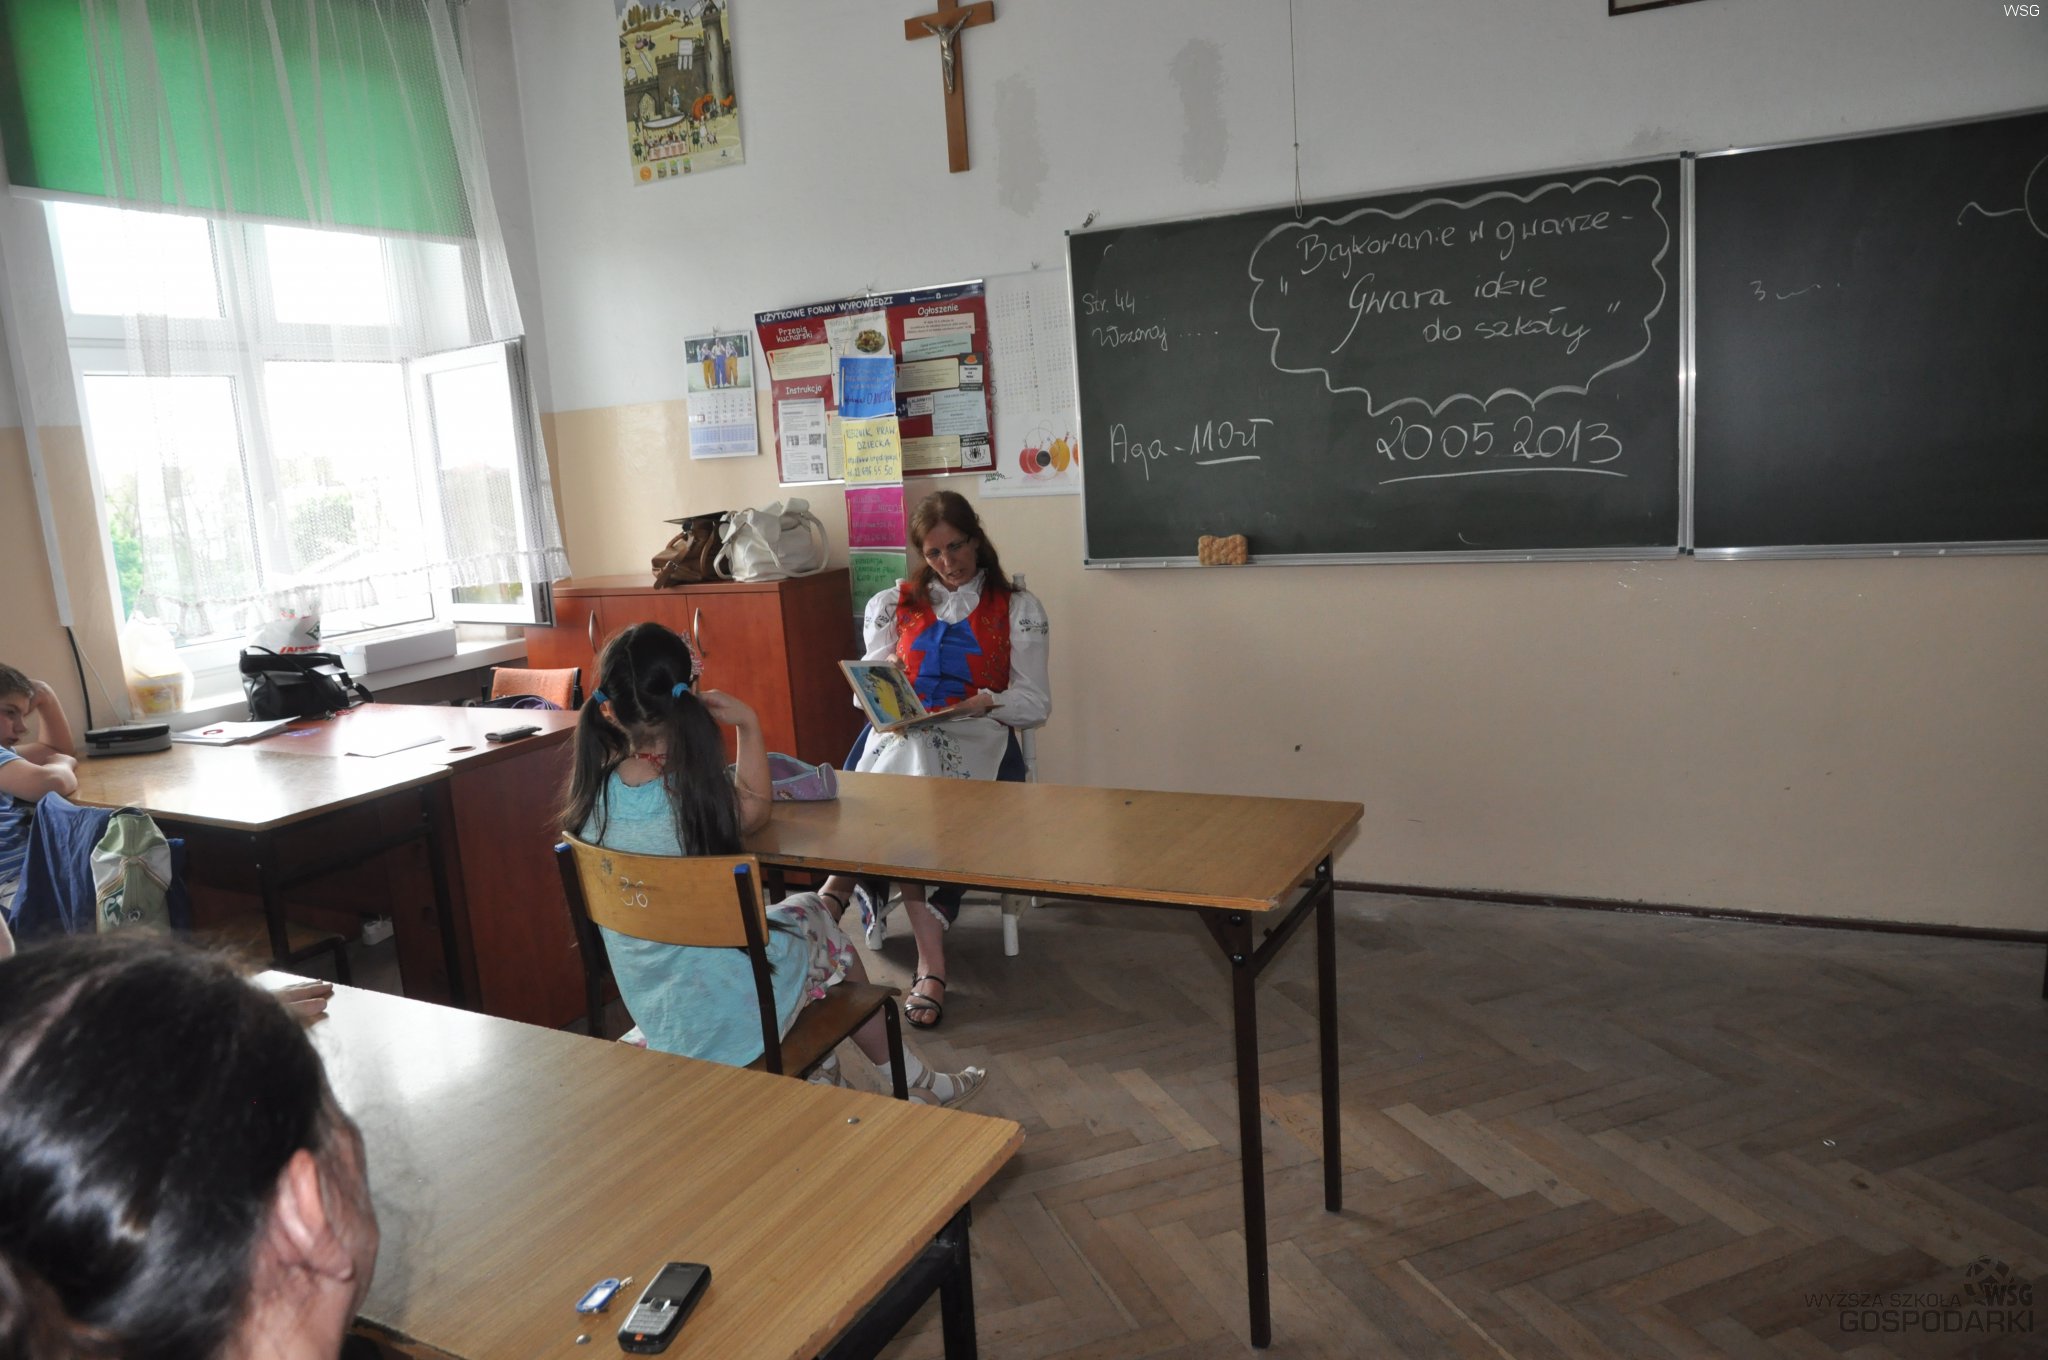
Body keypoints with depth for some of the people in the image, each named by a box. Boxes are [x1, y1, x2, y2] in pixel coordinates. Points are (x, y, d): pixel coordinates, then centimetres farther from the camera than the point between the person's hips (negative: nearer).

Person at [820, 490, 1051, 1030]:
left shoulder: (1017, 609, 13)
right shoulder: (893, 606, 21)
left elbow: (1036, 703, 6)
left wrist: (987, 703, -15)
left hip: (978, 740, -1)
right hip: (904, 736, 1)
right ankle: (930, 956, -34)